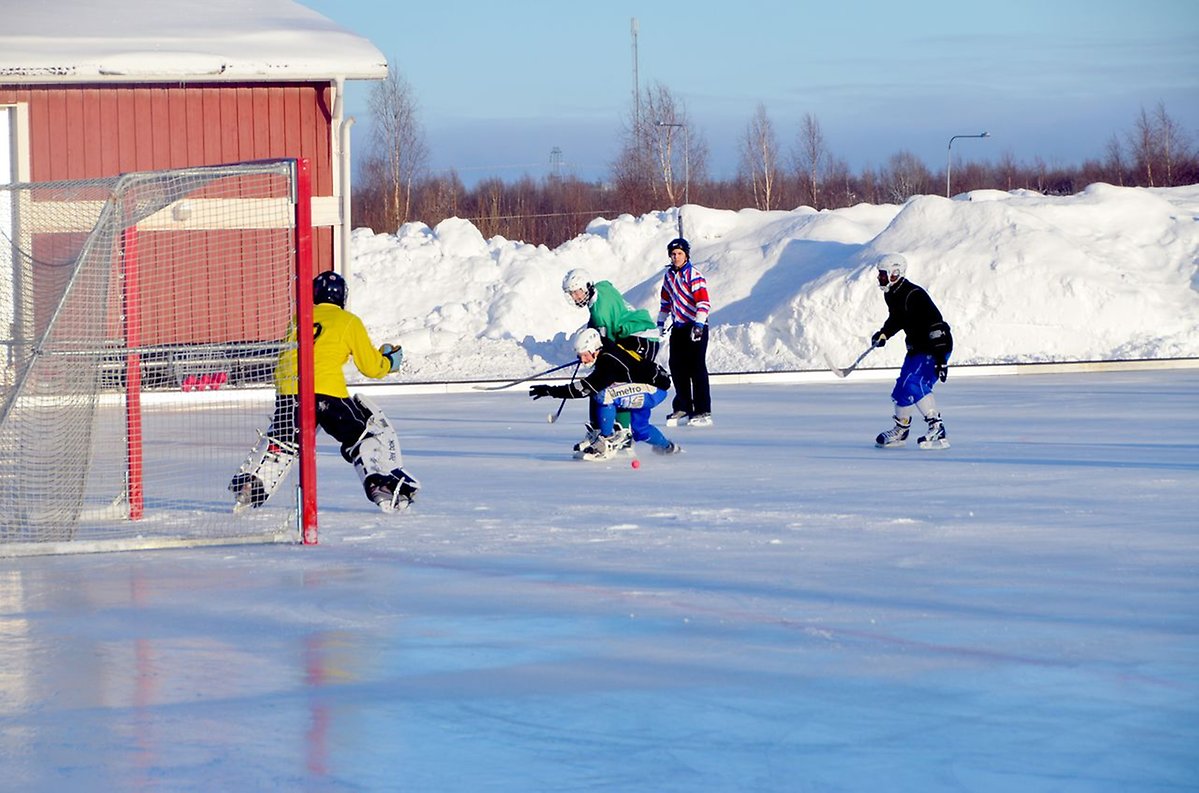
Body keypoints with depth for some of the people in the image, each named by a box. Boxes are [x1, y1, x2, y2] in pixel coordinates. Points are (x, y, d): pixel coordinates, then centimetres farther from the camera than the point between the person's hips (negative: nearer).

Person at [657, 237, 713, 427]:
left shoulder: (694, 275, -13)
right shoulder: (669, 275, 12)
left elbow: (703, 302, -21)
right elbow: (666, 301, 24)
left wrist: (699, 324, -30)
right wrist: (660, 323, 22)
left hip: (696, 327, -8)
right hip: (678, 328, 8)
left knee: (696, 367, -10)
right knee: (677, 367, 8)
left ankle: (703, 412, -9)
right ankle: (683, 409, 19)